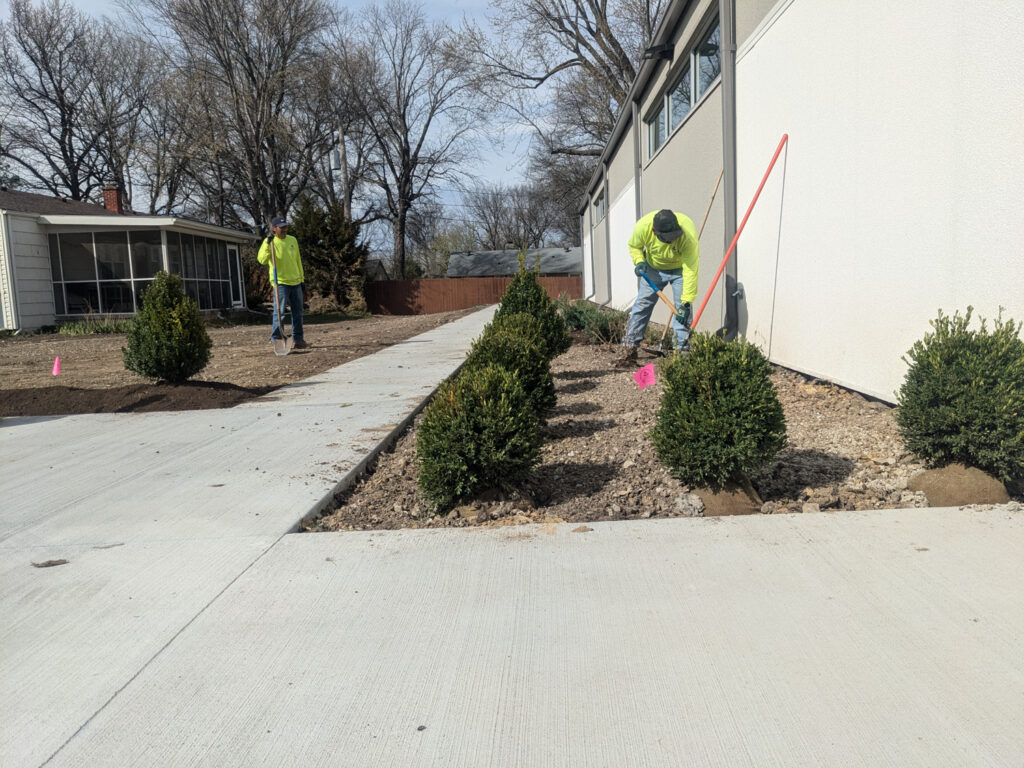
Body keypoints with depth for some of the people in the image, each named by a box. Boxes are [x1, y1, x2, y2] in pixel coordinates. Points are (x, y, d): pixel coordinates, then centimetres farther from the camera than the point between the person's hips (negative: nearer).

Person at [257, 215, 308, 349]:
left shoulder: (293, 240, 10)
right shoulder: (270, 242, -6)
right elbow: (262, 260, -20)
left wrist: (301, 277, 18)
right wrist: (267, 244, -29)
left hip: (295, 282, 6)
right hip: (280, 282, -6)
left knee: (297, 312, 9)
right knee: (279, 310, -10)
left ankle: (298, 339, 16)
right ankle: (276, 336, 0)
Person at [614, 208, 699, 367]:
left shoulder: (688, 234, -39)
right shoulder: (643, 227, -32)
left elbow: (690, 270, -39)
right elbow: (634, 246, -6)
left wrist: (686, 302, -43)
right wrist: (639, 261, -26)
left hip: (680, 268, -2)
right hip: (653, 267, 2)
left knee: (683, 310, -12)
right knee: (642, 305, -1)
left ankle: (682, 351, -5)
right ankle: (629, 348, 3)